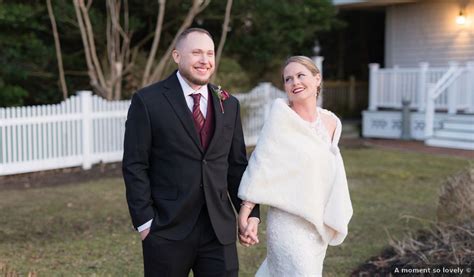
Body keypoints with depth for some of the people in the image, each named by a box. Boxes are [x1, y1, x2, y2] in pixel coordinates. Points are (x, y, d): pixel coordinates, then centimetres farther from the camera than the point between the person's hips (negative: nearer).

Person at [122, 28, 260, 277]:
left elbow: (237, 165, 13)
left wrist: (250, 213, 6)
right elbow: (135, 166, -6)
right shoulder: (147, 101, -4)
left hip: (220, 230, 4)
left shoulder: (229, 105, 10)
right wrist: (144, 221, -10)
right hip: (167, 230, -3)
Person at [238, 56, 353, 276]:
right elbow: (262, 163, -13)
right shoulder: (281, 113, -11)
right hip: (289, 221, -5)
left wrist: (336, 216, 13)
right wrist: (245, 213, -15)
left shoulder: (331, 122, 5)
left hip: (319, 222, 5)